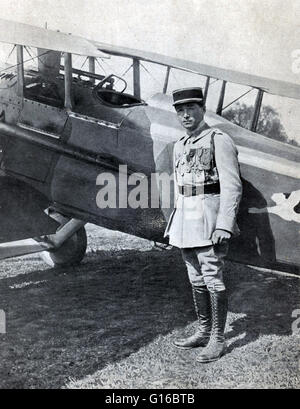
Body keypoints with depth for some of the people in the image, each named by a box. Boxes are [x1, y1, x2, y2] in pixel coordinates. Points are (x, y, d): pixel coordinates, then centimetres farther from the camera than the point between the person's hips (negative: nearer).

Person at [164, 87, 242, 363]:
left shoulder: (219, 140, -8)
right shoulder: (180, 145, 16)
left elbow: (232, 186, -14)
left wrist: (224, 225, -21)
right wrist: (176, 222, 18)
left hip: (209, 219, -7)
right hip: (185, 221, 8)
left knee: (212, 278, -4)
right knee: (196, 279, 13)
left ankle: (218, 339, 7)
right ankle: (203, 332, 25)